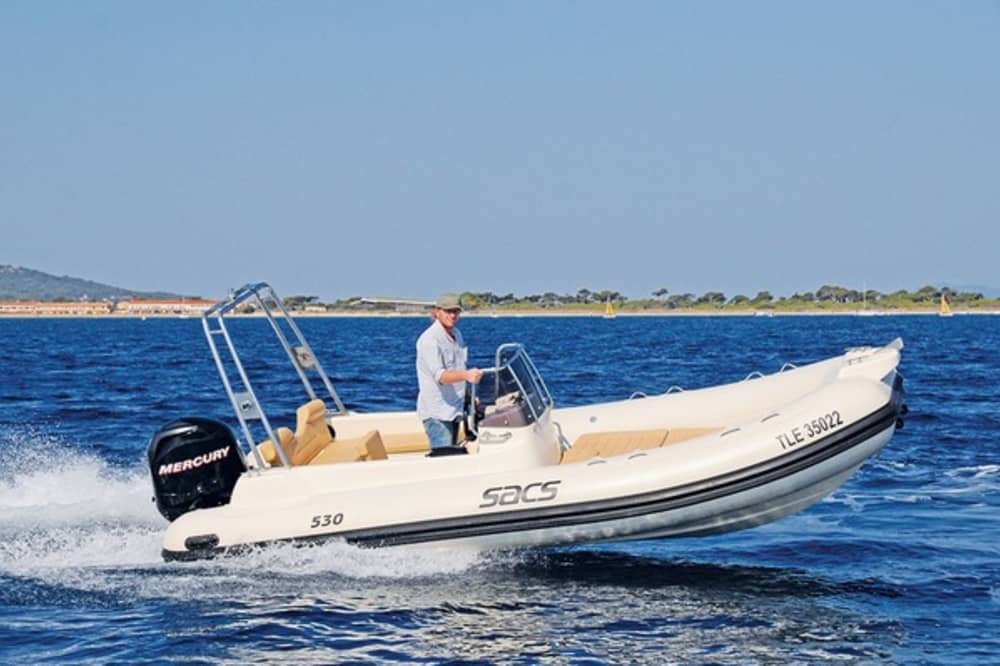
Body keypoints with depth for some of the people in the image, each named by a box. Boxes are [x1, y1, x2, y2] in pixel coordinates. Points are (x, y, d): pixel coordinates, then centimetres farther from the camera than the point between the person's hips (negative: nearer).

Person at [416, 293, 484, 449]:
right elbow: (440, 376, -29)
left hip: (454, 410, 9)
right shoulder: (429, 340, -17)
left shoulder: (456, 334, 11)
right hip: (436, 412, -9)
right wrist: (466, 375, -45)